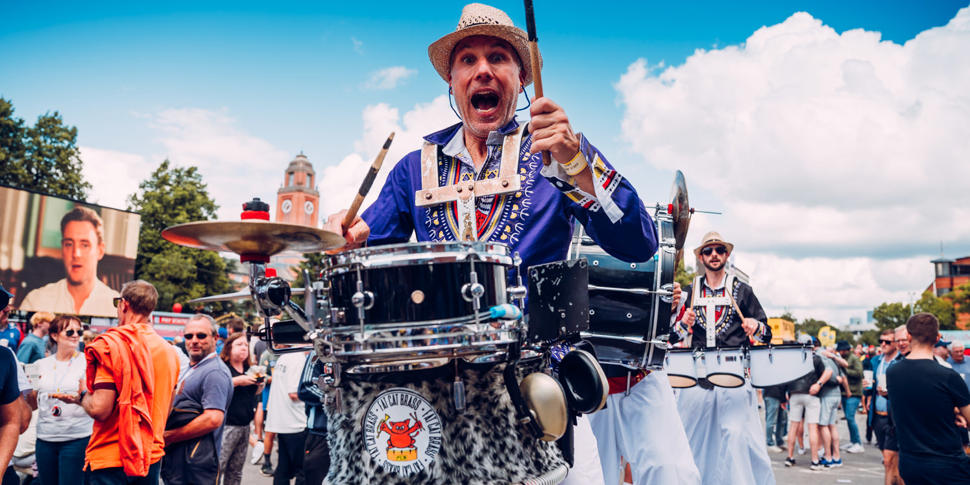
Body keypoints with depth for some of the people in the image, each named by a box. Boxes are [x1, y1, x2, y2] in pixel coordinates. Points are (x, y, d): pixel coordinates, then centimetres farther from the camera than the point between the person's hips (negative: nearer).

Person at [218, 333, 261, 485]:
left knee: (236, 472, 13)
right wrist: (238, 381, -22)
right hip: (227, 425, -7)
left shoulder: (248, 369, 16)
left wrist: (259, 384, 4)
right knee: (217, 468, -11)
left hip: (244, 425, 7)